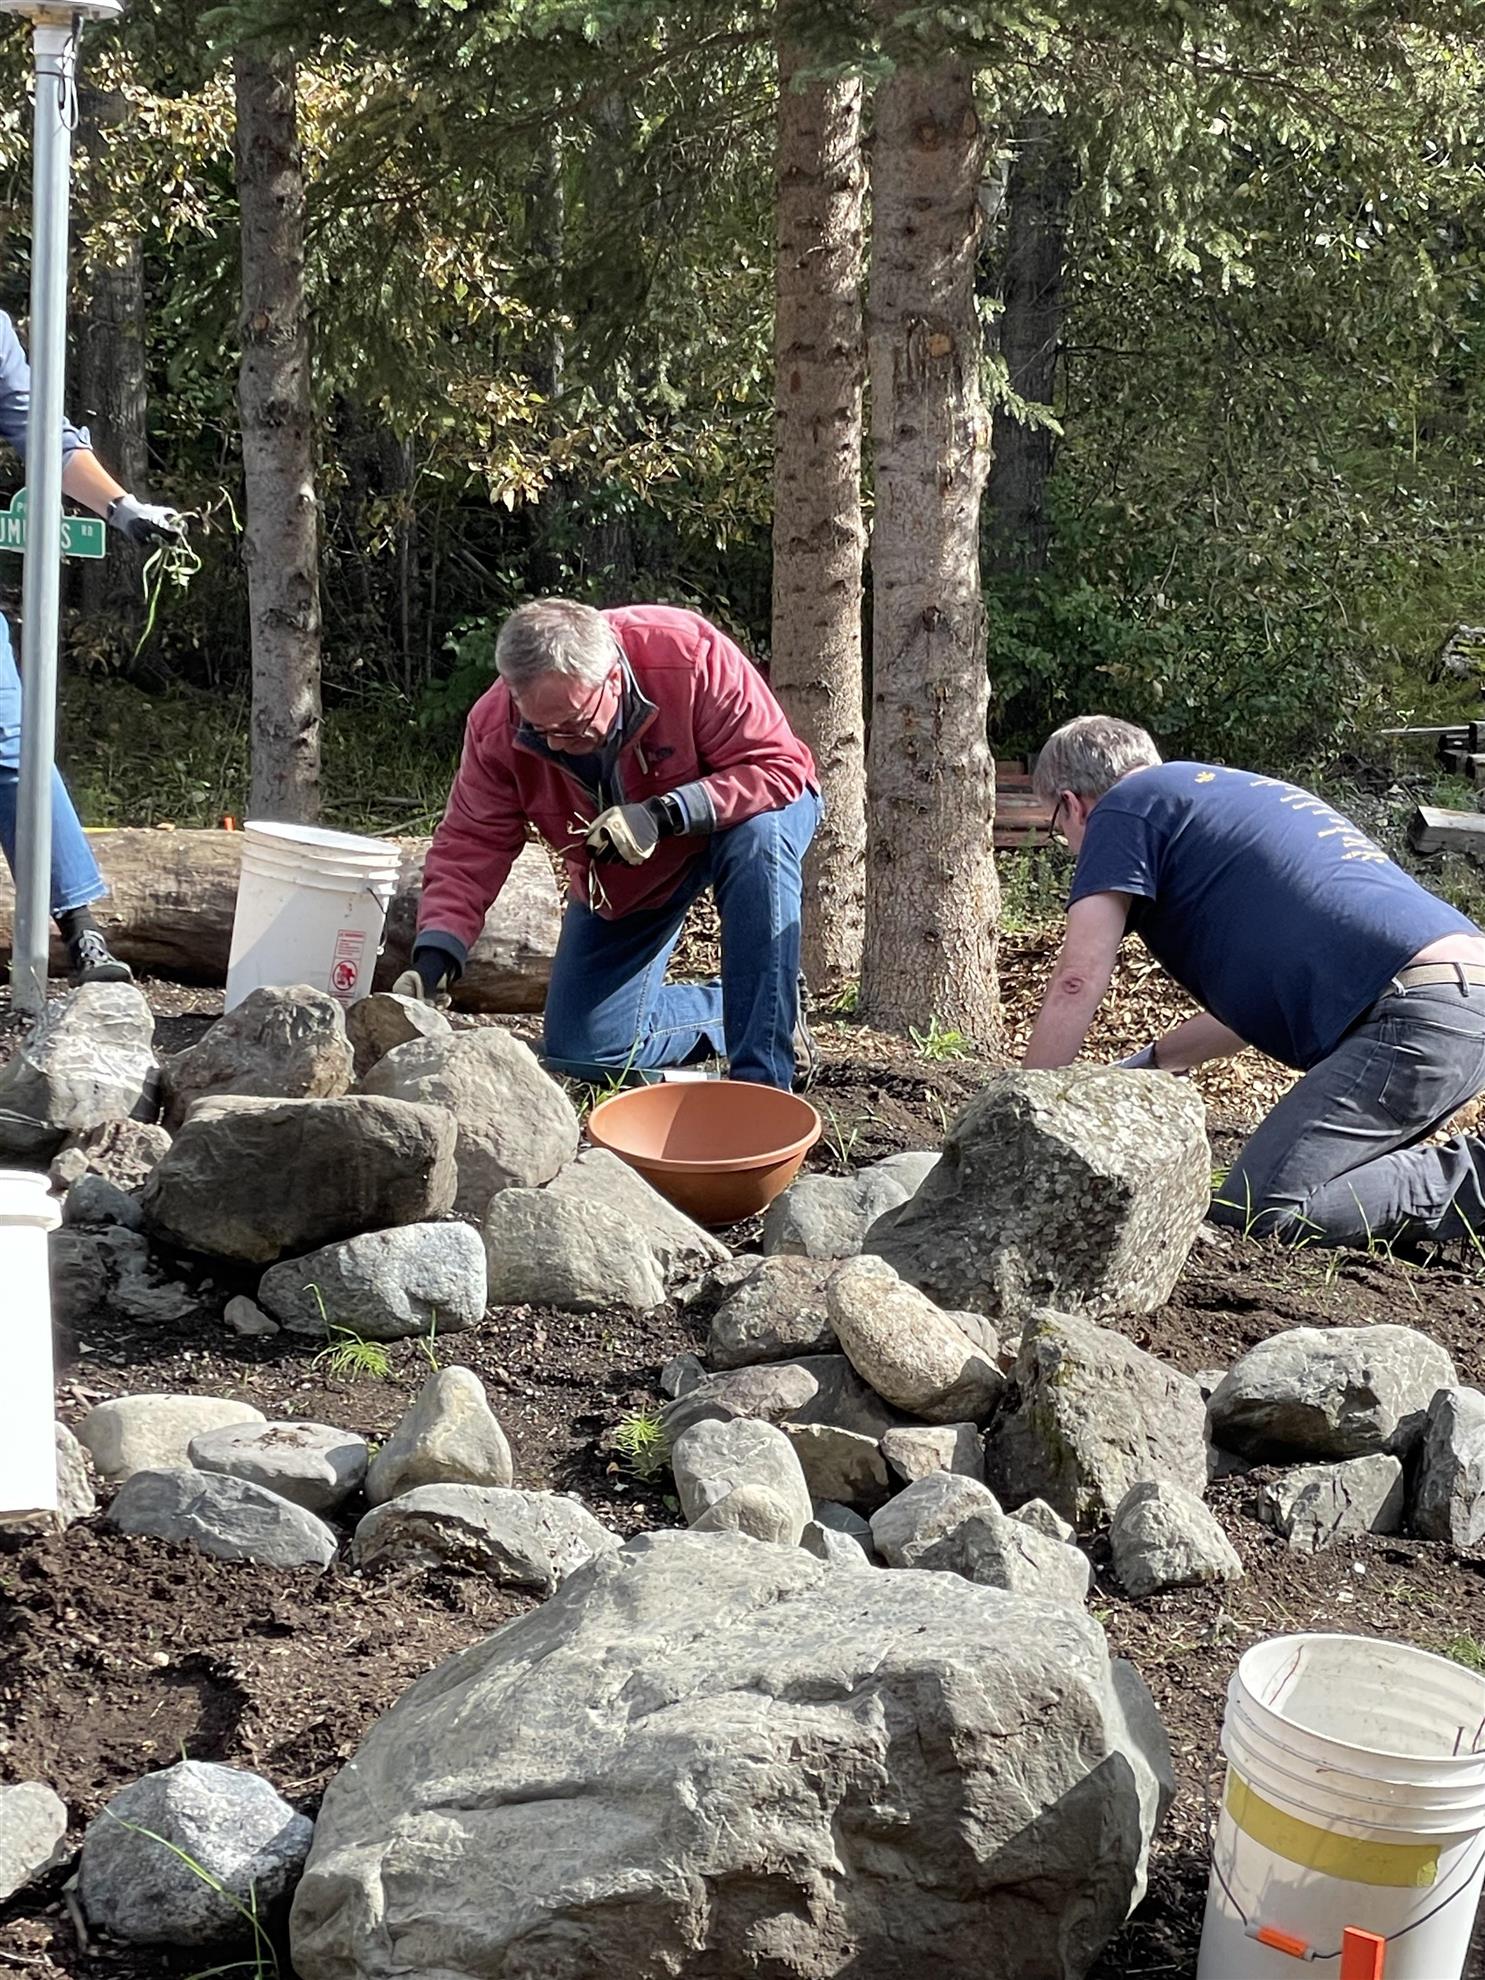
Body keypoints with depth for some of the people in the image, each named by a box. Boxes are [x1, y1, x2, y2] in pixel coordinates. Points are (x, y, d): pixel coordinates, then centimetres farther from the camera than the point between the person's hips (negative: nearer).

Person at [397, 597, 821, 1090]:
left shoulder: (690, 656, -36)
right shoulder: (495, 726, -25)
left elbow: (780, 767, -33)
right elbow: (469, 847, -21)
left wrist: (665, 815, -45)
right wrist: (433, 960, -35)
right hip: (620, 883, 4)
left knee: (757, 837, -40)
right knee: (582, 1052, -1)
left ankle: (762, 1080, -31)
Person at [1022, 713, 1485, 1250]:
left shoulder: (1125, 806, 5)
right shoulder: (1241, 793, 31)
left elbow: (1076, 983, -1)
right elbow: (1259, 991, 36)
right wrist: (1152, 1061, 42)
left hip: (1417, 1010, -9)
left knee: (1255, 1212, -14)